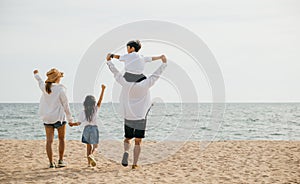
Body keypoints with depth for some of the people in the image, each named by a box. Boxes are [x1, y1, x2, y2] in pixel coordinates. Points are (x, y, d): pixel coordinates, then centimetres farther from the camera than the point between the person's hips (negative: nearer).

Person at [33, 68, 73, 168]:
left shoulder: (45, 88, 0)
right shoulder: (60, 89, -13)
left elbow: (40, 82, 25)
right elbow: (66, 105, -8)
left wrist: (36, 74, 48)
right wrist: (70, 118, 2)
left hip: (47, 118, 4)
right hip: (59, 117, -4)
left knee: (49, 141, 1)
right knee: (61, 139, 13)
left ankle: (51, 163, -2)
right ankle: (61, 161, 13)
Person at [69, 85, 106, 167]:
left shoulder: (83, 112, -3)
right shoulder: (96, 110, -4)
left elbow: (79, 123, -6)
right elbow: (100, 100, -2)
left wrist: (72, 124, 10)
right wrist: (103, 90, -1)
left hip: (86, 129, 2)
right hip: (94, 128, -2)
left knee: (89, 146, 12)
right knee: (95, 146, 5)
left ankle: (89, 162, 9)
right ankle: (91, 155, -27)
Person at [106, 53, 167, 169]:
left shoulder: (126, 84, -7)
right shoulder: (145, 84, -10)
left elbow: (116, 73, 5)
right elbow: (156, 75, -1)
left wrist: (109, 61, 17)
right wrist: (164, 64, 11)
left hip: (128, 117, 1)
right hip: (141, 117, -1)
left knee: (127, 139, 17)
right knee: (138, 141, 7)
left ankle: (126, 151, -14)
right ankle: (135, 164, 3)